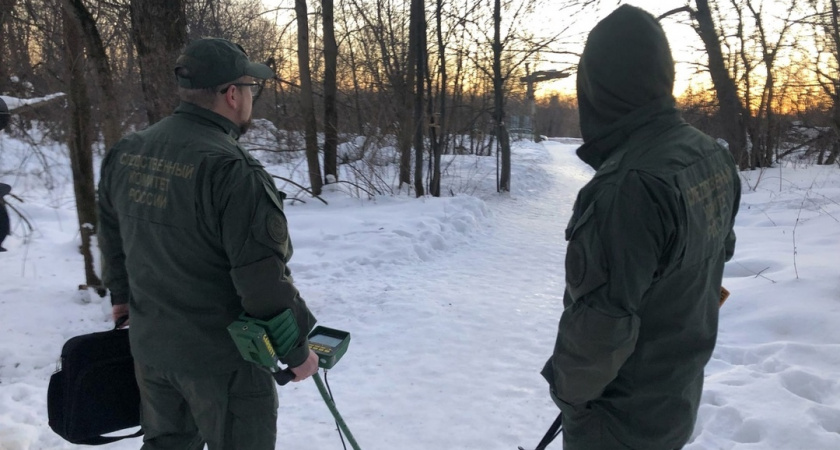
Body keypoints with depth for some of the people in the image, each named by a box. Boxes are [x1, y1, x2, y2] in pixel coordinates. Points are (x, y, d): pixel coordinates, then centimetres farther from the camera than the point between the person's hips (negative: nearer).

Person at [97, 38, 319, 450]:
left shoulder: (126, 153, 0)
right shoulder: (232, 171, -26)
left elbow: (112, 237, 14)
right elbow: (263, 280, -24)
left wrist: (122, 293, 30)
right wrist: (296, 349, -11)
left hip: (149, 344, 7)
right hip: (222, 358, -7)